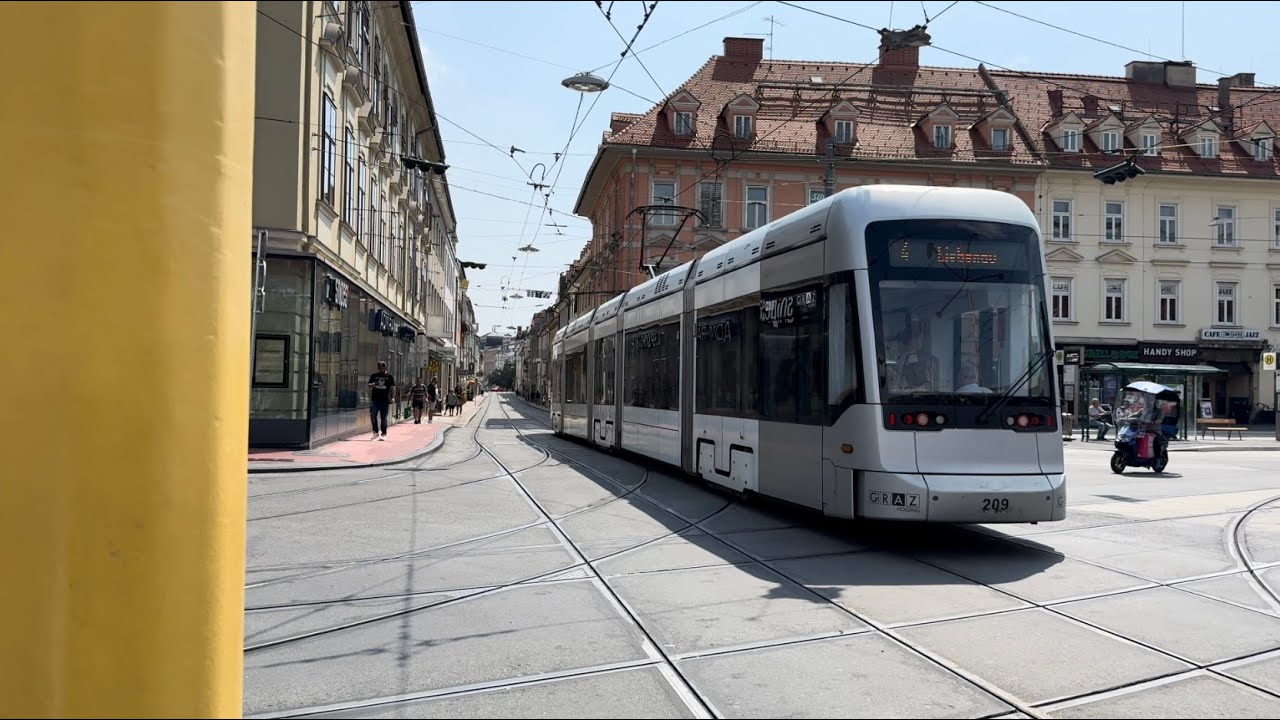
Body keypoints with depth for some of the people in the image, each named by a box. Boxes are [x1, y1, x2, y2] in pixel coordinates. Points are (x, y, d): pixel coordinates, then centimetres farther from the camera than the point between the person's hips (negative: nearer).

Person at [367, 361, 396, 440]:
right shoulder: (374, 375, 8)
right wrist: (373, 385, -16)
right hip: (374, 400, 1)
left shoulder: (389, 376, 5)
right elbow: (369, 385, 8)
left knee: (384, 418, 3)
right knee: (373, 416, -6)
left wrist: (392, 398, -6)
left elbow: (393, 387, 5)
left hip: (385, 400, -1)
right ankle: (375, 432, 8)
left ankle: (383, 434, 10)